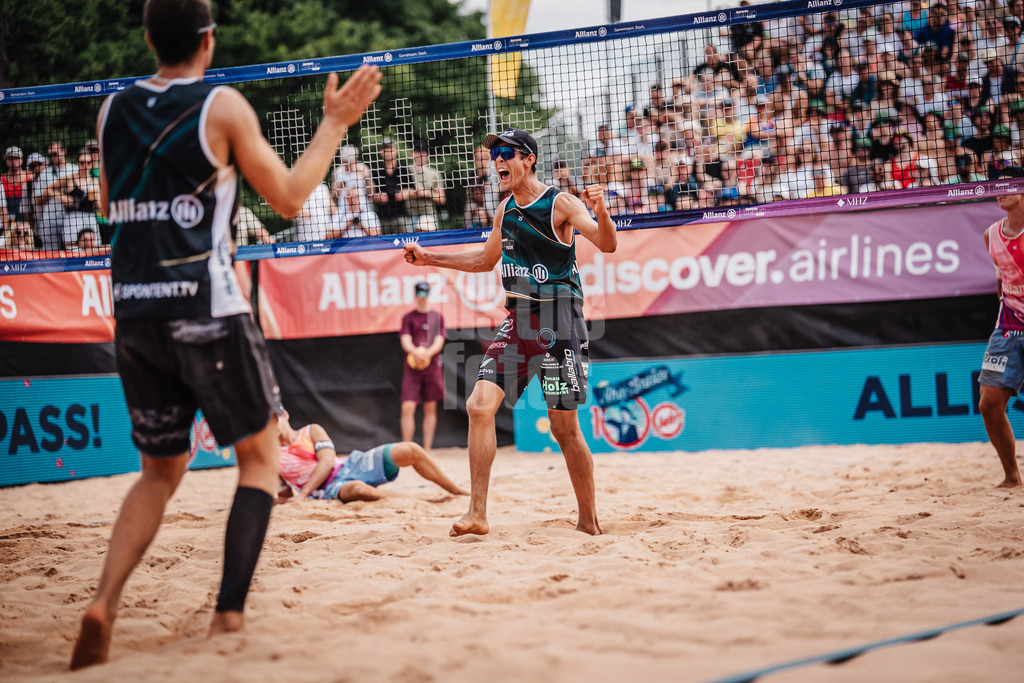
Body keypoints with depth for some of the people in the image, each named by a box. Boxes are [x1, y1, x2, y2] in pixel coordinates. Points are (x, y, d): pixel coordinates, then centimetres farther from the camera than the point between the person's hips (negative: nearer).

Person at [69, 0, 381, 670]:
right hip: (206, 311, -5)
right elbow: (288, 196, 0)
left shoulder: (114, 110, 10)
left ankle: (104, 603, -4)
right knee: (260, 455, 10)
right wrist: (336, 123, 9)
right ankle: (230, 613, -3)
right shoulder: (222, 106, -4)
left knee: (161, 471, 17)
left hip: (133, 314, 5)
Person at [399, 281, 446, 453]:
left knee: (430, 409, 4)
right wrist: (415, 352, -27)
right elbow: (405, 340, -5)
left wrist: (428, 352, -21)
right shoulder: (408, 317, 7)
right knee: (407, 408, -10)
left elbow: (439, 341, 1)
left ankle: (427, 449, 10)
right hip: (412, 367, -1)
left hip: (432, 366, 2)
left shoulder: (437, 317, 10)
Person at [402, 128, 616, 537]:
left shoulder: (561, 204, -9)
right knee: (480, 405, -10)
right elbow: (487, 260, 28)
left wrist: (600, 212, -42)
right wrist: (429, 259, 24)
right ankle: (477, 514, -9)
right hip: (517, 322, 6)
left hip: (558, 321, -6)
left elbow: (607, 245, -21)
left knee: (564, 427, -2)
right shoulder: (506, 209, 12)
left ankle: (589, 522, 12)